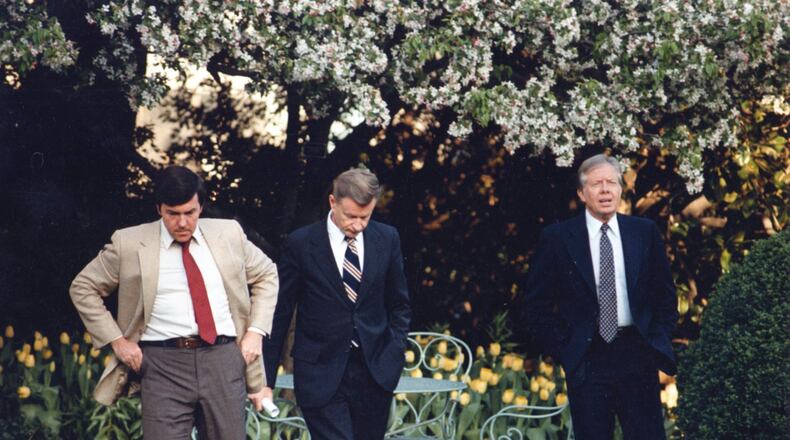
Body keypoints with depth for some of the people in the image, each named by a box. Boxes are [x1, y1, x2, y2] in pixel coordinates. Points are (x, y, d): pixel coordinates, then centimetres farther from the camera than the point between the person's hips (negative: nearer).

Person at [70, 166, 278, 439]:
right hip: (164, 366, -2)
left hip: (224, 362, 2)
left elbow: (266, 275, 22)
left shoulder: (229, 234, 10)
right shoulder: (129, 244, 2)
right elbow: (83, 288, 11)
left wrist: (256, 331, 9)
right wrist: (116, 340, 2)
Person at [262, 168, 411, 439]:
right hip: (321, 373, -3)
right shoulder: (300, 244, -5)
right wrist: (265, 377, 0)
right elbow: (280, 314, -1)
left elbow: (399, 304, 14)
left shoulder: (386, 239, 4)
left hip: (375, 371, 3)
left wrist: (395, 351, 2)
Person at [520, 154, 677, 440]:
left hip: (637, 355, 2)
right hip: (587, 361, -1)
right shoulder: (556, 238, 0)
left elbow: (666, 295, 16)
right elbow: (535, 306, 3)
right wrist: (564, 349, -3)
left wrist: (656, 340, 6)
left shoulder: (645, 232, 7)